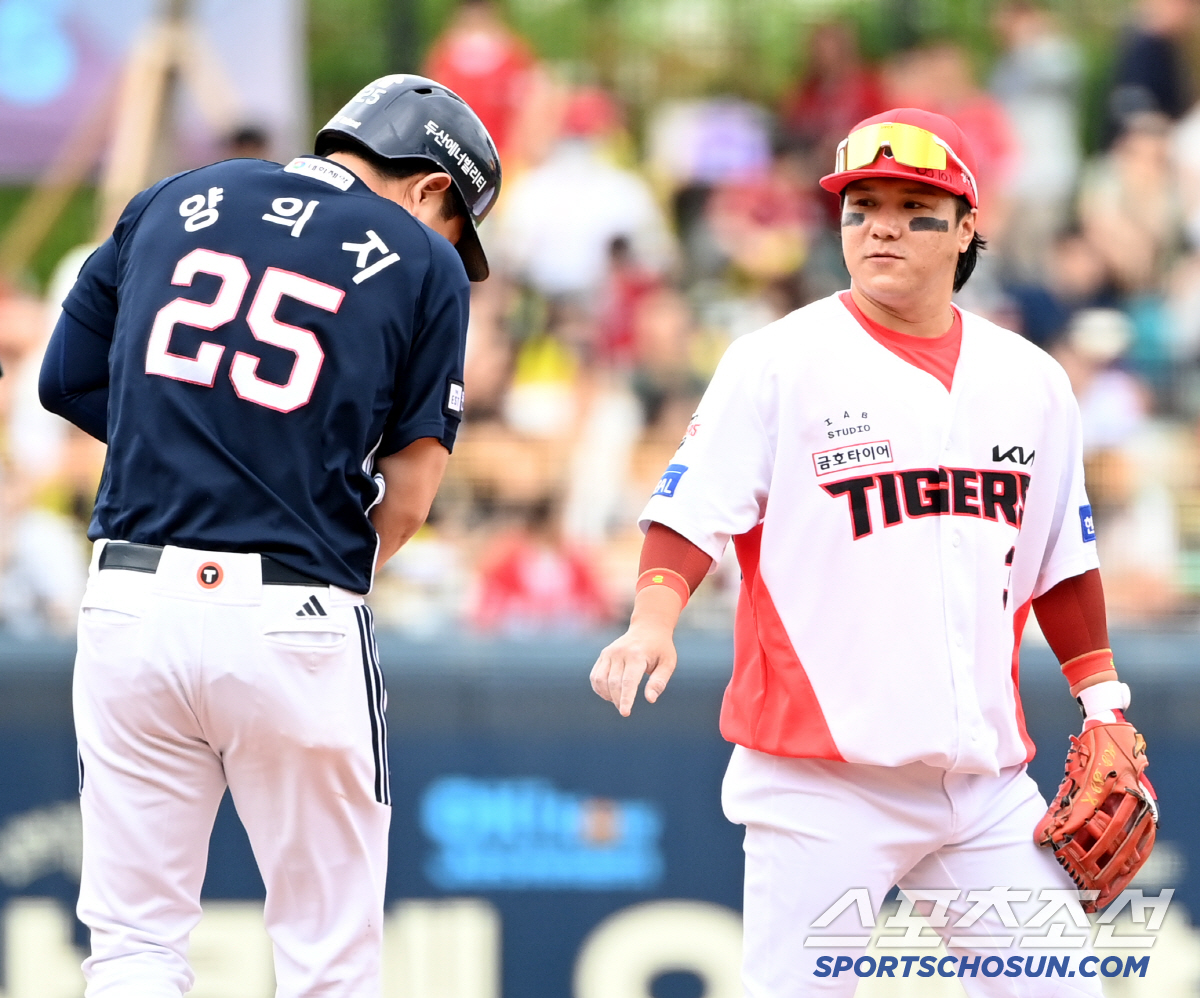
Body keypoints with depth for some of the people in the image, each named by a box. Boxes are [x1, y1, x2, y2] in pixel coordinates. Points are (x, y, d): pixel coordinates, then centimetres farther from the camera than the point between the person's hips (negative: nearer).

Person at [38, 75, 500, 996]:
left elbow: (68, 380, 16)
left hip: (130, 604, 3)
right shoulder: (424, 264, 2)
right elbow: (406, 500, 0)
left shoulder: (172, 203, 12)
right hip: (296, 625, -3)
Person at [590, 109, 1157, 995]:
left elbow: (1062, 563, 21)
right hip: (822, 779, -5)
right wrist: (654, 620, -24)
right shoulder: (778, 364, -1)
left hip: (990, 783, 5)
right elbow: (691, 517, -7)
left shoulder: (1033, 383, 13)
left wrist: (1104, 706, 15)